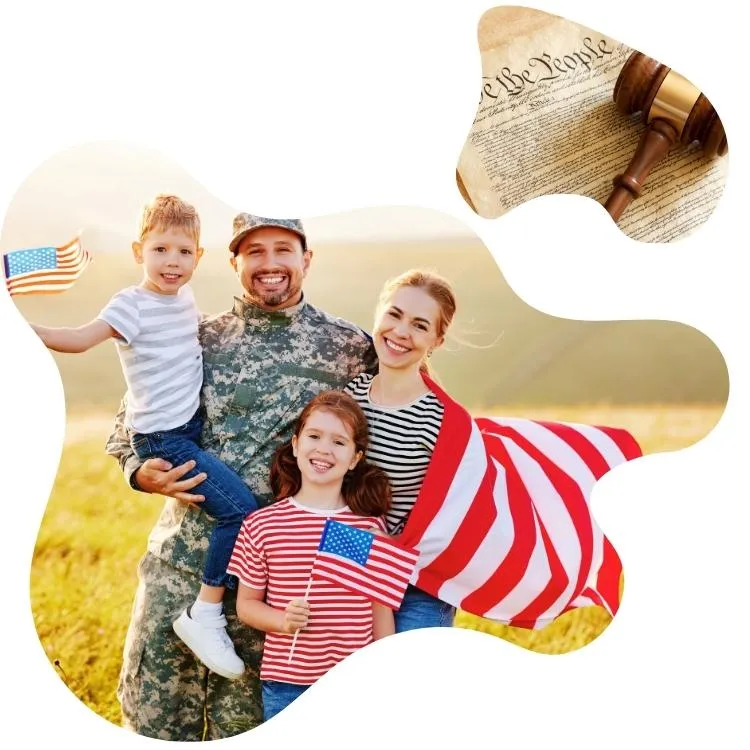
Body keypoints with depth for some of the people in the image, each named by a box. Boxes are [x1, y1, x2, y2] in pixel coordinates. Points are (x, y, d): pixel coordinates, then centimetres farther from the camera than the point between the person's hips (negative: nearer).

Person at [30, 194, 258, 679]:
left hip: (192, 427, 9)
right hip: (162, 438, -9)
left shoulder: (186, 298, 8)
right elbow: (80, 339, -28)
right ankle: (205, 615, -10)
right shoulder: (133, 305, -14)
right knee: (240, 507, -18)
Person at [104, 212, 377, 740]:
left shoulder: (351, 348, 1)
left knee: (243, 725, 10)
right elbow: (128, 424, 14)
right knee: (152, 709, 7)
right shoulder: (198, 341, 7)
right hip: (179, 558, 2)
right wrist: (141, 471, -7)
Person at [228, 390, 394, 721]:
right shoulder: (262, 524, -3)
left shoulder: (371, 525, -1)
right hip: (285, 686, 0)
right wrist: (283, 621, -14)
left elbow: (381, 608, 6)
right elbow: (246, 603, 5)